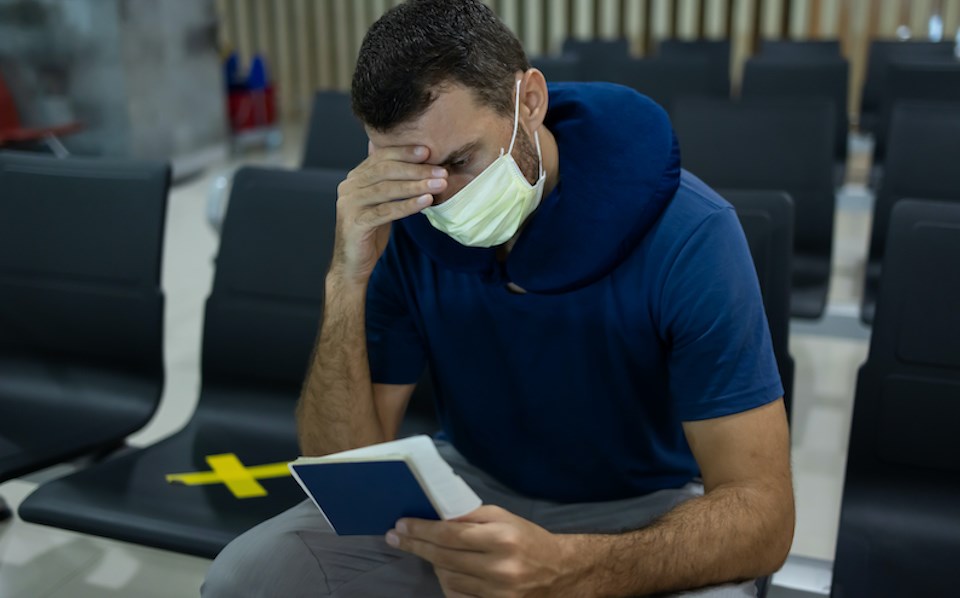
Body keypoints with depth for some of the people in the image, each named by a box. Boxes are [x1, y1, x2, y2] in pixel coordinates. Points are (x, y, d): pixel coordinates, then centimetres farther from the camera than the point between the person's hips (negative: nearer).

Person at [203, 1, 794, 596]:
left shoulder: (686, 234, -25)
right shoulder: (402, 231, -14)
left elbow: (760, 512, -26)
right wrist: (349, 280, -29)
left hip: (647, 514, -1)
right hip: (474, 491, 2)